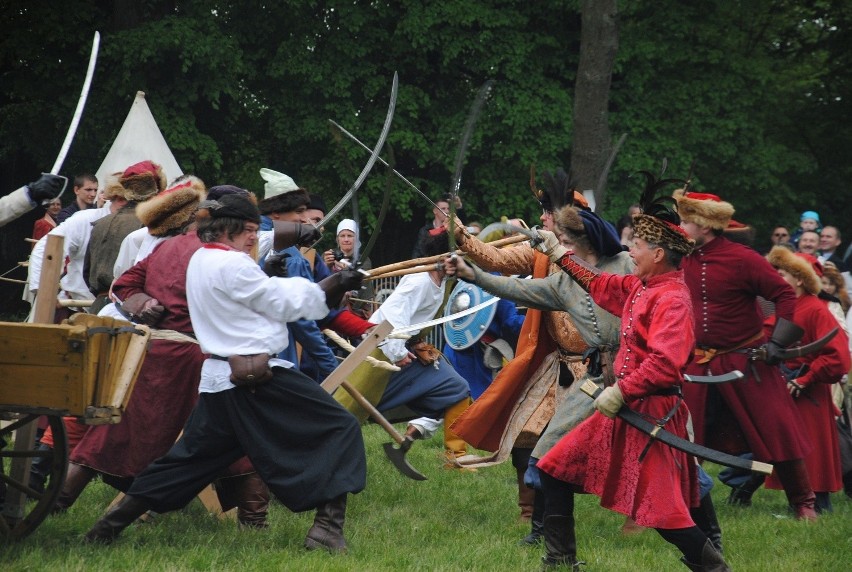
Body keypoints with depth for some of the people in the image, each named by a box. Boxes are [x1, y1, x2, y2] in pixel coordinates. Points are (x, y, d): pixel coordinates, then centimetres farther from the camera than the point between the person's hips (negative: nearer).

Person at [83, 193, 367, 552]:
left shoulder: (199, 260, 14)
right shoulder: (232, 266, -15)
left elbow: (269, 293, 16)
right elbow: (284, 303, -7)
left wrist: (329, 286, 11)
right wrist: (331, 286, 4)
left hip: (219, 379, 9)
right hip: (259, 376, -9)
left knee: (190, 457, 19)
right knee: (339, 430, -3)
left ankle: (114, 522, 18)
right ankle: (326, 528, -11)